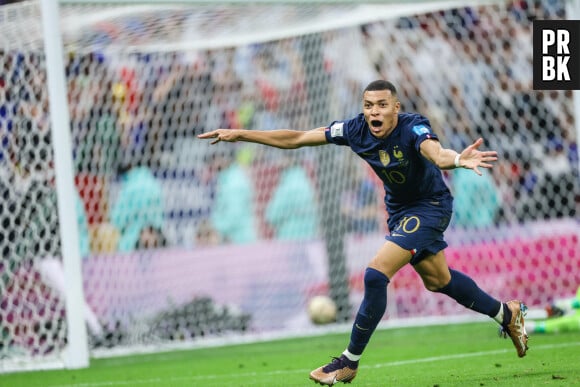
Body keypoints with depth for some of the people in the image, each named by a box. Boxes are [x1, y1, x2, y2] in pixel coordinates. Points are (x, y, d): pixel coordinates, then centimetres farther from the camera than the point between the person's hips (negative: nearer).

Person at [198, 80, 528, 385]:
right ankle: (506, 313, 44)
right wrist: (239, 134, -9)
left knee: (376, 275, -19)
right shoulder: (356, 130, -15)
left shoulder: (413, 128, -31)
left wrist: (457, 159, -77)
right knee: (437, 280, 21)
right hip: (400, 210, 7)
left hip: (430, 207, -7)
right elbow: (295, 139, -8)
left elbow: (436, 153, -54)